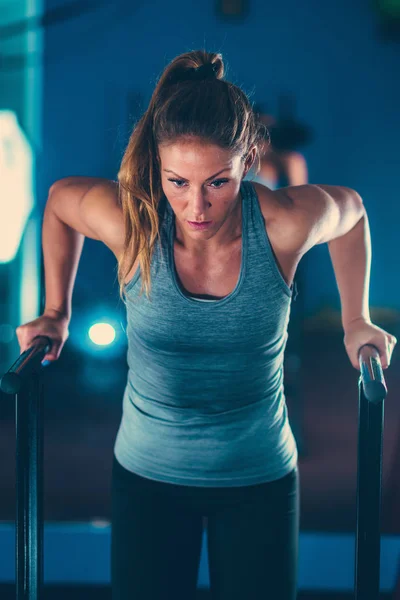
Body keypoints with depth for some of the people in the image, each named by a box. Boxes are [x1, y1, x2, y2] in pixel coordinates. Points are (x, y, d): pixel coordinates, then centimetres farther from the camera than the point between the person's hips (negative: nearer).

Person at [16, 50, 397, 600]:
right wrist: (55, 311, 9)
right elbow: (59, 198, 3)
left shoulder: (287, 223, -21)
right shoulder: (129, 222, -20)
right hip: (148, 477, 0)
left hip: (260, 478, 0)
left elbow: (350, 210, 2)